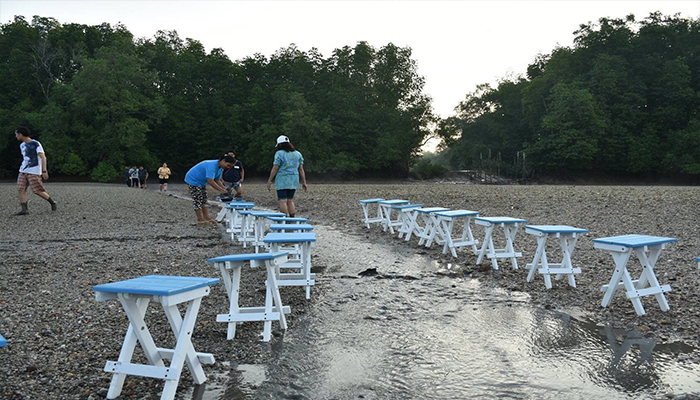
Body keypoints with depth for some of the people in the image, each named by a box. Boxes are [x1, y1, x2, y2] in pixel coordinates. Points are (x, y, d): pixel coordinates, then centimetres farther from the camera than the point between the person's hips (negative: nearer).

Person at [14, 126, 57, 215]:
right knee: (20, 189, -9)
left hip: (34, 172, -7)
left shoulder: (35, 144, -8)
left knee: (37, 191, -8)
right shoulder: (22, 145, 16)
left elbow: (43, 157, -15)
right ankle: (24, 209, -11)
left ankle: (52, 203, 11)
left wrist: (44, 171, -23)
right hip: (23, 171, 7)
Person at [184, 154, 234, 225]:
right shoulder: (212, 165, -34)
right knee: (197, 199, -8)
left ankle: (206, 218, 7)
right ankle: (200, 220, -5)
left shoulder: (221, 168, -3)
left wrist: (224, 189, -12)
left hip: (201, 182, 10)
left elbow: (216, 180, 3)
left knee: (204, 199, 7)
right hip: (193, 180, -10)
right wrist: (221, 190, -40)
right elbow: (210, 181, -41)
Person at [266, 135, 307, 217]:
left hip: (282, 181, -5)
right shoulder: (297, 154, 9)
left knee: (283, 201, -4)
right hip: (293, 181, 6)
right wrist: (304, 182, 7)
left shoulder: (279, 154, -6)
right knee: (290, 201, 11)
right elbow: (301, 169, 6)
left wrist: (269, 181, -3)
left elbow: (275, 169, -9)